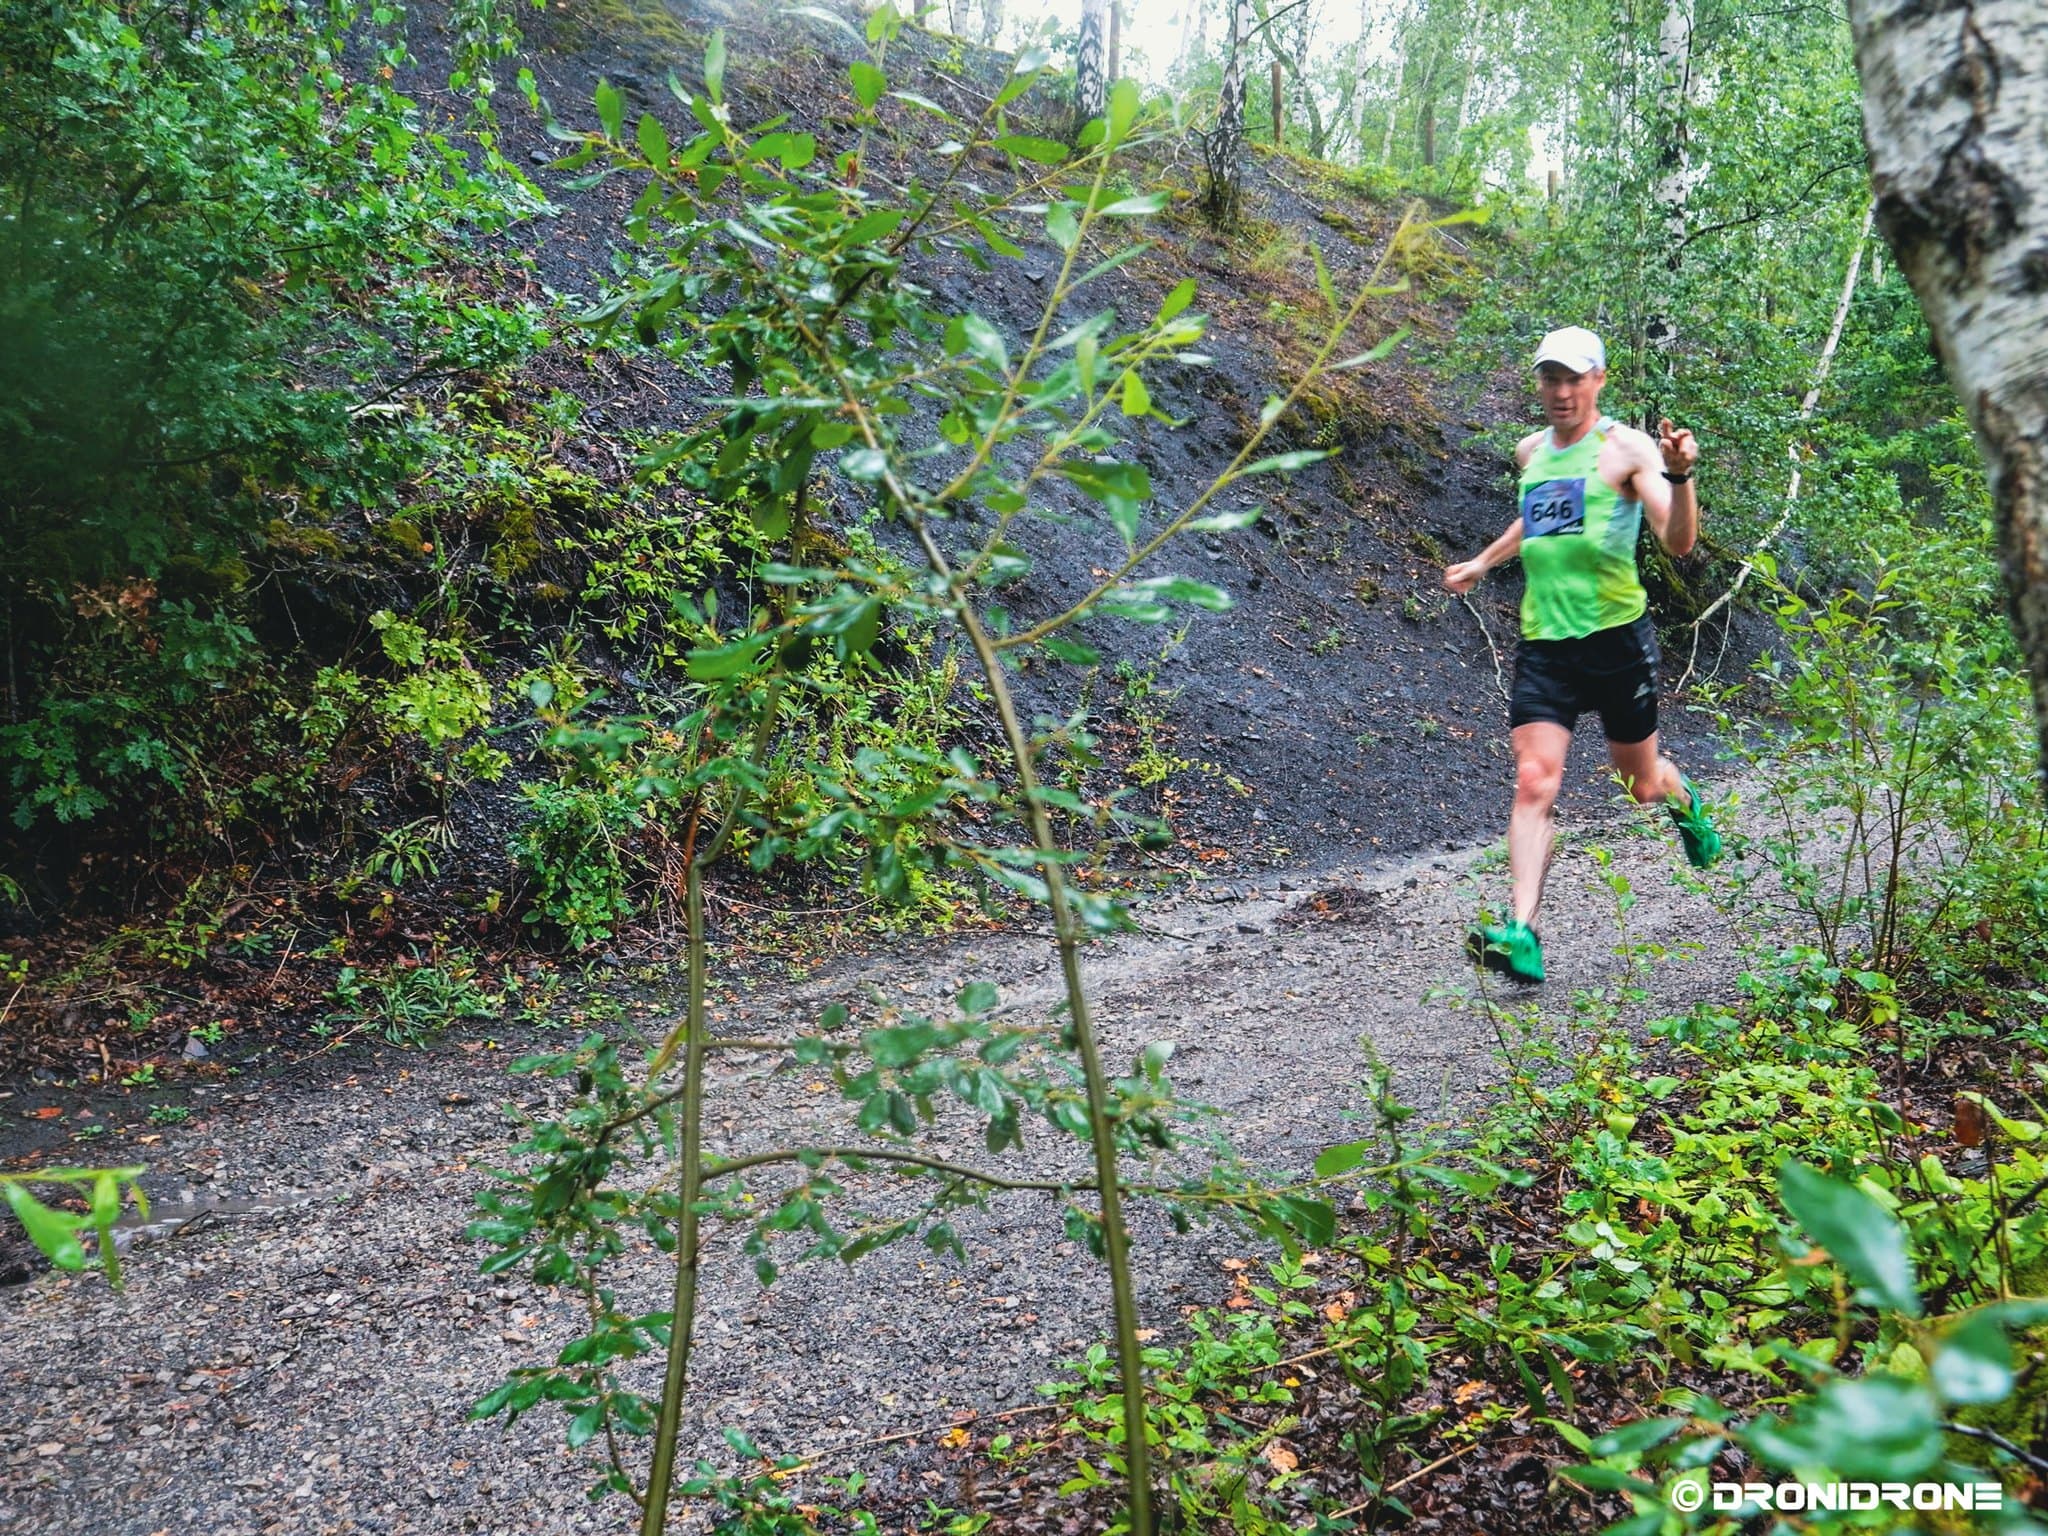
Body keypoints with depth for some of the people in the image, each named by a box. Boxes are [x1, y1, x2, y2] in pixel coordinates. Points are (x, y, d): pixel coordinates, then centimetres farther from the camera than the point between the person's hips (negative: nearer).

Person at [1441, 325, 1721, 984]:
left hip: (1617, 635, -3)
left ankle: (1683, 800, 52)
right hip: (1543, 639, 3)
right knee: (1534, 782, -13)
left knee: (1641, 784, 14)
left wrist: (1679, 476, -33)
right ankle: (1522, 935, -19)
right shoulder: (1531, 451, 12)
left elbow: (1678, 542, -17)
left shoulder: (1627, 448, -6)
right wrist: (1482, 562, 37)